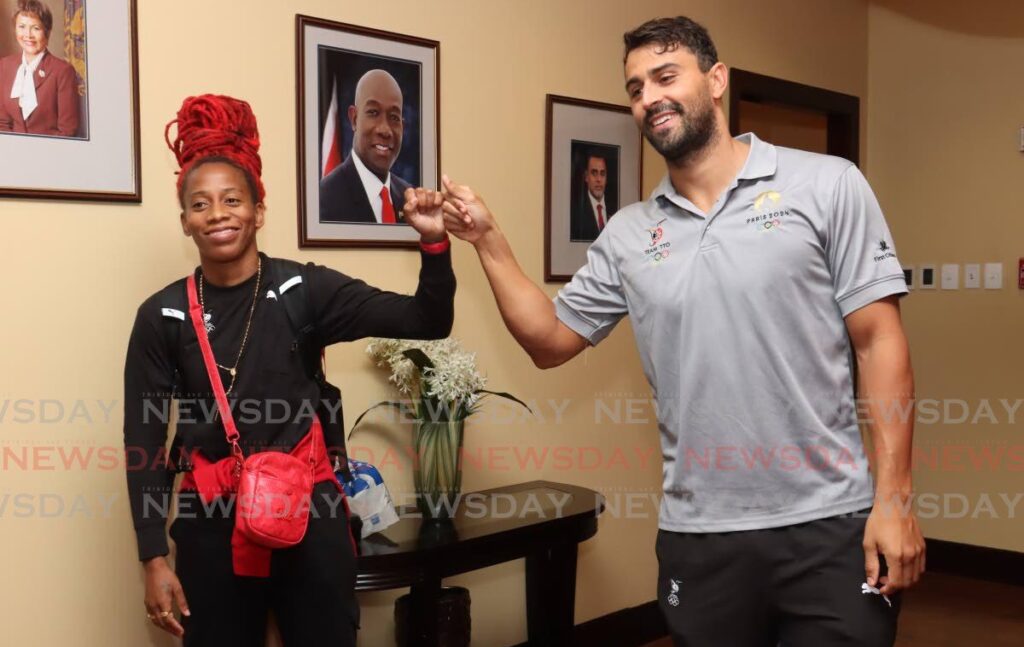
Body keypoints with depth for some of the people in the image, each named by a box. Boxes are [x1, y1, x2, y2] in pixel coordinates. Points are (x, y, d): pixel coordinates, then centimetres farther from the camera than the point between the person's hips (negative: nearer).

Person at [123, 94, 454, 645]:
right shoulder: (161, 316, -2)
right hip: (210, 519, 1)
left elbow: (427, 322, -6)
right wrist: (154, 559, -2)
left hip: (309, 508, 0)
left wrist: (433, 243, -23)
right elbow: (144, 442, 1)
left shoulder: (305, 289, -3)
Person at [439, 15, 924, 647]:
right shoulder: (628, 235, 6)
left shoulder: (828, 185, -3)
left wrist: (894, 497, -10)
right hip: (699, 534, 3)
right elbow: (550, 340, 11)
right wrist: (488, 239, 0)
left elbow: (879, 341, -5)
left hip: (829, 524, -3)